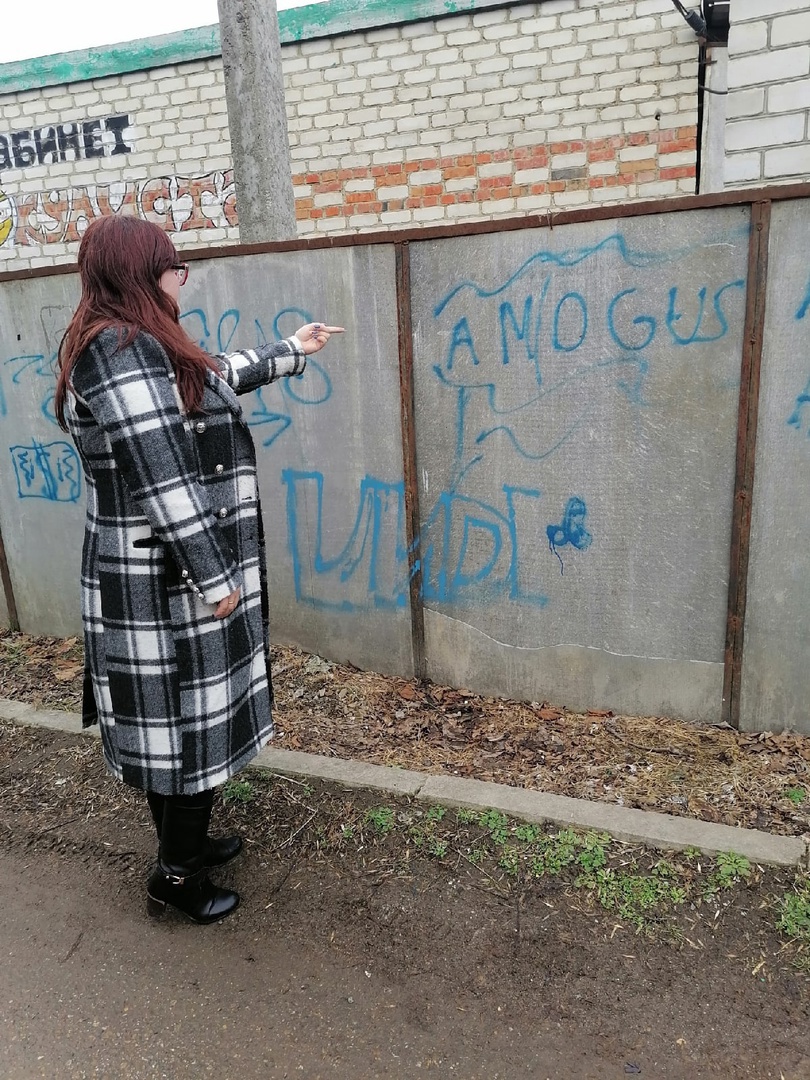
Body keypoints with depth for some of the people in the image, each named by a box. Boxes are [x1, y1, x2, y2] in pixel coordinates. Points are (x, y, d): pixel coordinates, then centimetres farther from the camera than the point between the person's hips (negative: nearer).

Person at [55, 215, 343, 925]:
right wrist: (213, 577, -21)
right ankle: (177, 876, 23)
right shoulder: (122, 349, -21)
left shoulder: (139, 345, 12)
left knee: (175, 719, 21)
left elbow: (216, 377, 27)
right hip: (169, 583, -10)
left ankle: (185, 841, 39)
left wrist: (292, 351, 35)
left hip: (159, 577, 10)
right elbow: (160, 478, -25)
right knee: (192, 724, 4)